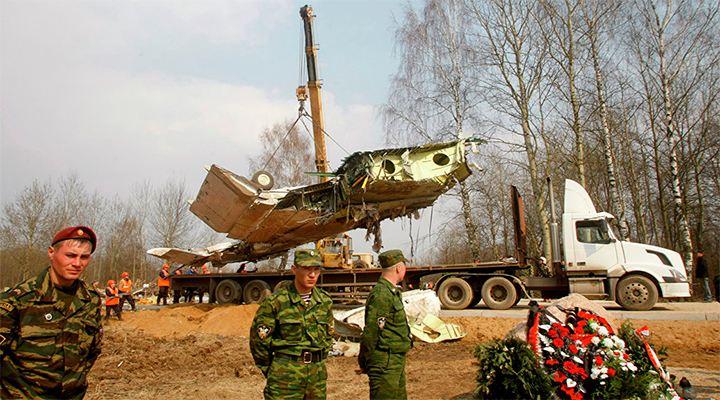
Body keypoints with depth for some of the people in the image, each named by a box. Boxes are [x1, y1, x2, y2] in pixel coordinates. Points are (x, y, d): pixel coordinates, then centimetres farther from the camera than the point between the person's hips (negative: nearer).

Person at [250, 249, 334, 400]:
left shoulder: (325, 301, 3)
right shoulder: (276, 302, -11)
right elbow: (259, 339, -4)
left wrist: (319, 363, 13)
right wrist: (270, 371, 4)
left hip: (317, 375, 4)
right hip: (285, 376, -4)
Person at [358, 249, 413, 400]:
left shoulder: (393, 292, 14)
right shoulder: (381, 294, -20)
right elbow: (371, 332, -21)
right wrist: (364, 363, -13)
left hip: (396, 362, 10)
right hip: (385, 364, -10)